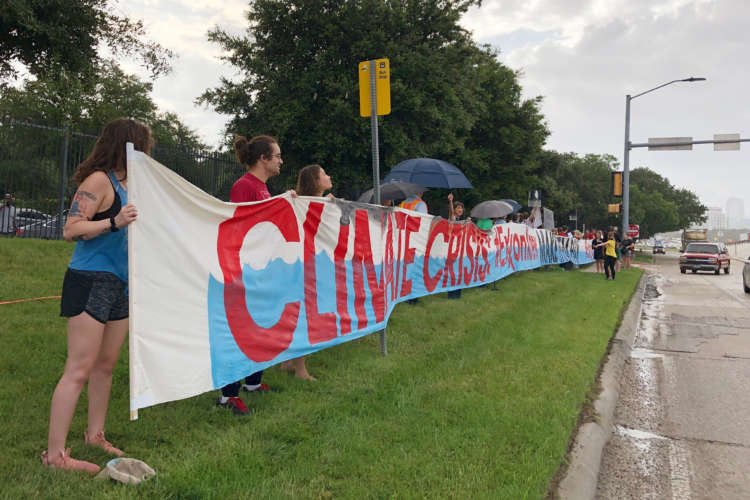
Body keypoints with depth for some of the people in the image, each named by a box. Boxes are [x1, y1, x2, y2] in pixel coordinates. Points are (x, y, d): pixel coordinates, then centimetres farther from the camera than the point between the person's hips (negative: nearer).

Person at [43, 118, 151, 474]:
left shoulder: (127, 184, 12)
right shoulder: (99, 180, -11)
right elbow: (71, 230, -18)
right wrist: (114, 222, -27)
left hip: (120, 284, 9)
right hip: (91, 281, -9)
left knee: (106, 365, 15)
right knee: (79, 370, -7)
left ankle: (95, 434, 28)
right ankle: (55, 453, 0)